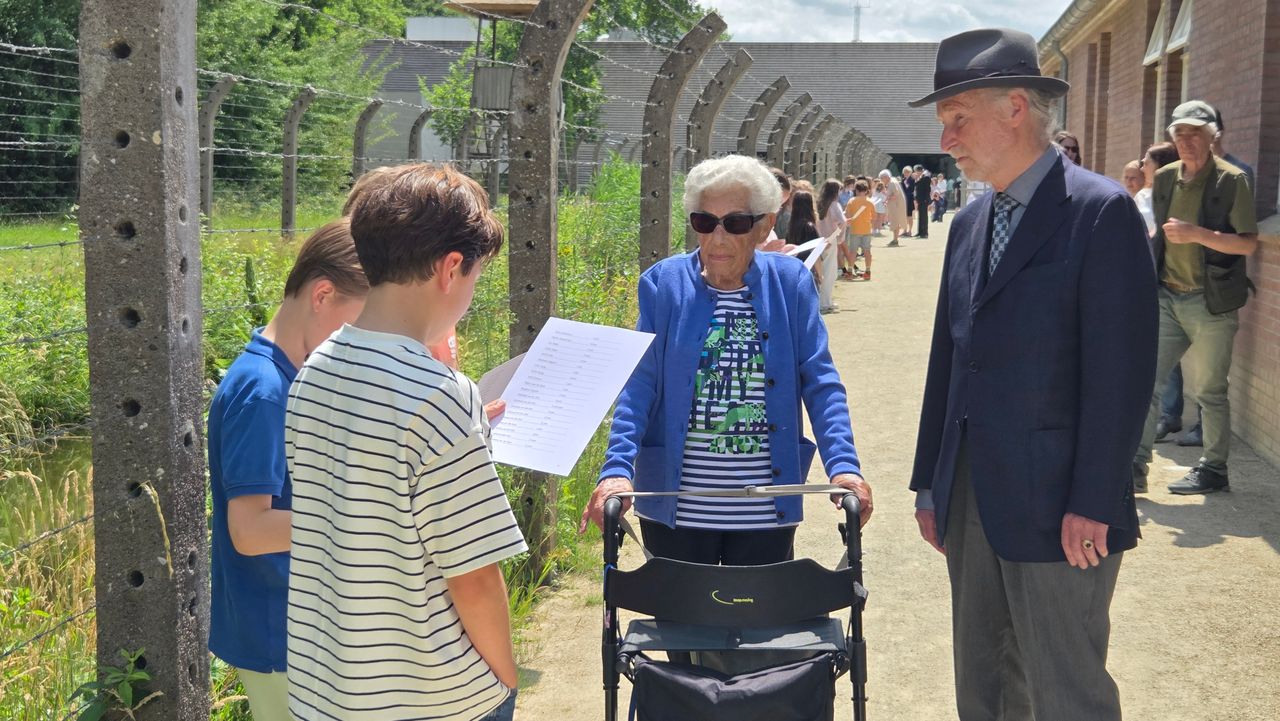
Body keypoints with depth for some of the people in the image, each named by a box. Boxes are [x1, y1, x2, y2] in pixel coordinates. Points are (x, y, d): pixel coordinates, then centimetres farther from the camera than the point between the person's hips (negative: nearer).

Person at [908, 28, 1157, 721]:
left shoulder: (1101, 210, -10)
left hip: (1056, 507, -7)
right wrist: (931, 483, 14)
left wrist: (1091, 504, -17)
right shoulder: (969, 222, 13)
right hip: (972, 500, 7)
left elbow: (1120, 369, -15)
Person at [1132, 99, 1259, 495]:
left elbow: (1248, 243, -12)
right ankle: (1135, 464, 3)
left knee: (1209, 391, 4)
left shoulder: (1231, 180, -8)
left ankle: (1214, 470, 16)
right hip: (1167, 298, 5)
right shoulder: (1165, 178, 9)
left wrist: (1197, 234, -24)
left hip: (1210, 302, -5)